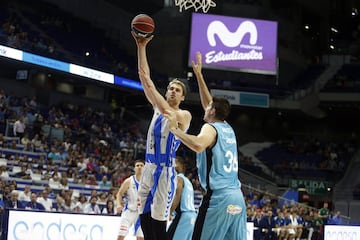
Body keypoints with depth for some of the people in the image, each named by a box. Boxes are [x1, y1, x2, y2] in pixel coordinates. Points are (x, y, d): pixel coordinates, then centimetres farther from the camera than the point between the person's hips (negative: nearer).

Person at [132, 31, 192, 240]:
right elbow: (144, 75, 6)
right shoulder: (158, 107, 13)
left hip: (164, 171, -7)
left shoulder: (184, 115, -4)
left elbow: (168, 112, -28)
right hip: (149, 168, 7)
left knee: (159, 221, -7)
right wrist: (142, 47, -2)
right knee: (145, 216, 7)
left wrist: (151, 87, -27)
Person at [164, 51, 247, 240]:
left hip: (218, 197, -8)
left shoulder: (211, 128, -4)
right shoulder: (228, 128, 19)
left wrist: (175, 129, -18)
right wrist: (198, 75, 37)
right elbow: (210, 104, 33)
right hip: (237, 197, 8)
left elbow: (198, 145, -28)